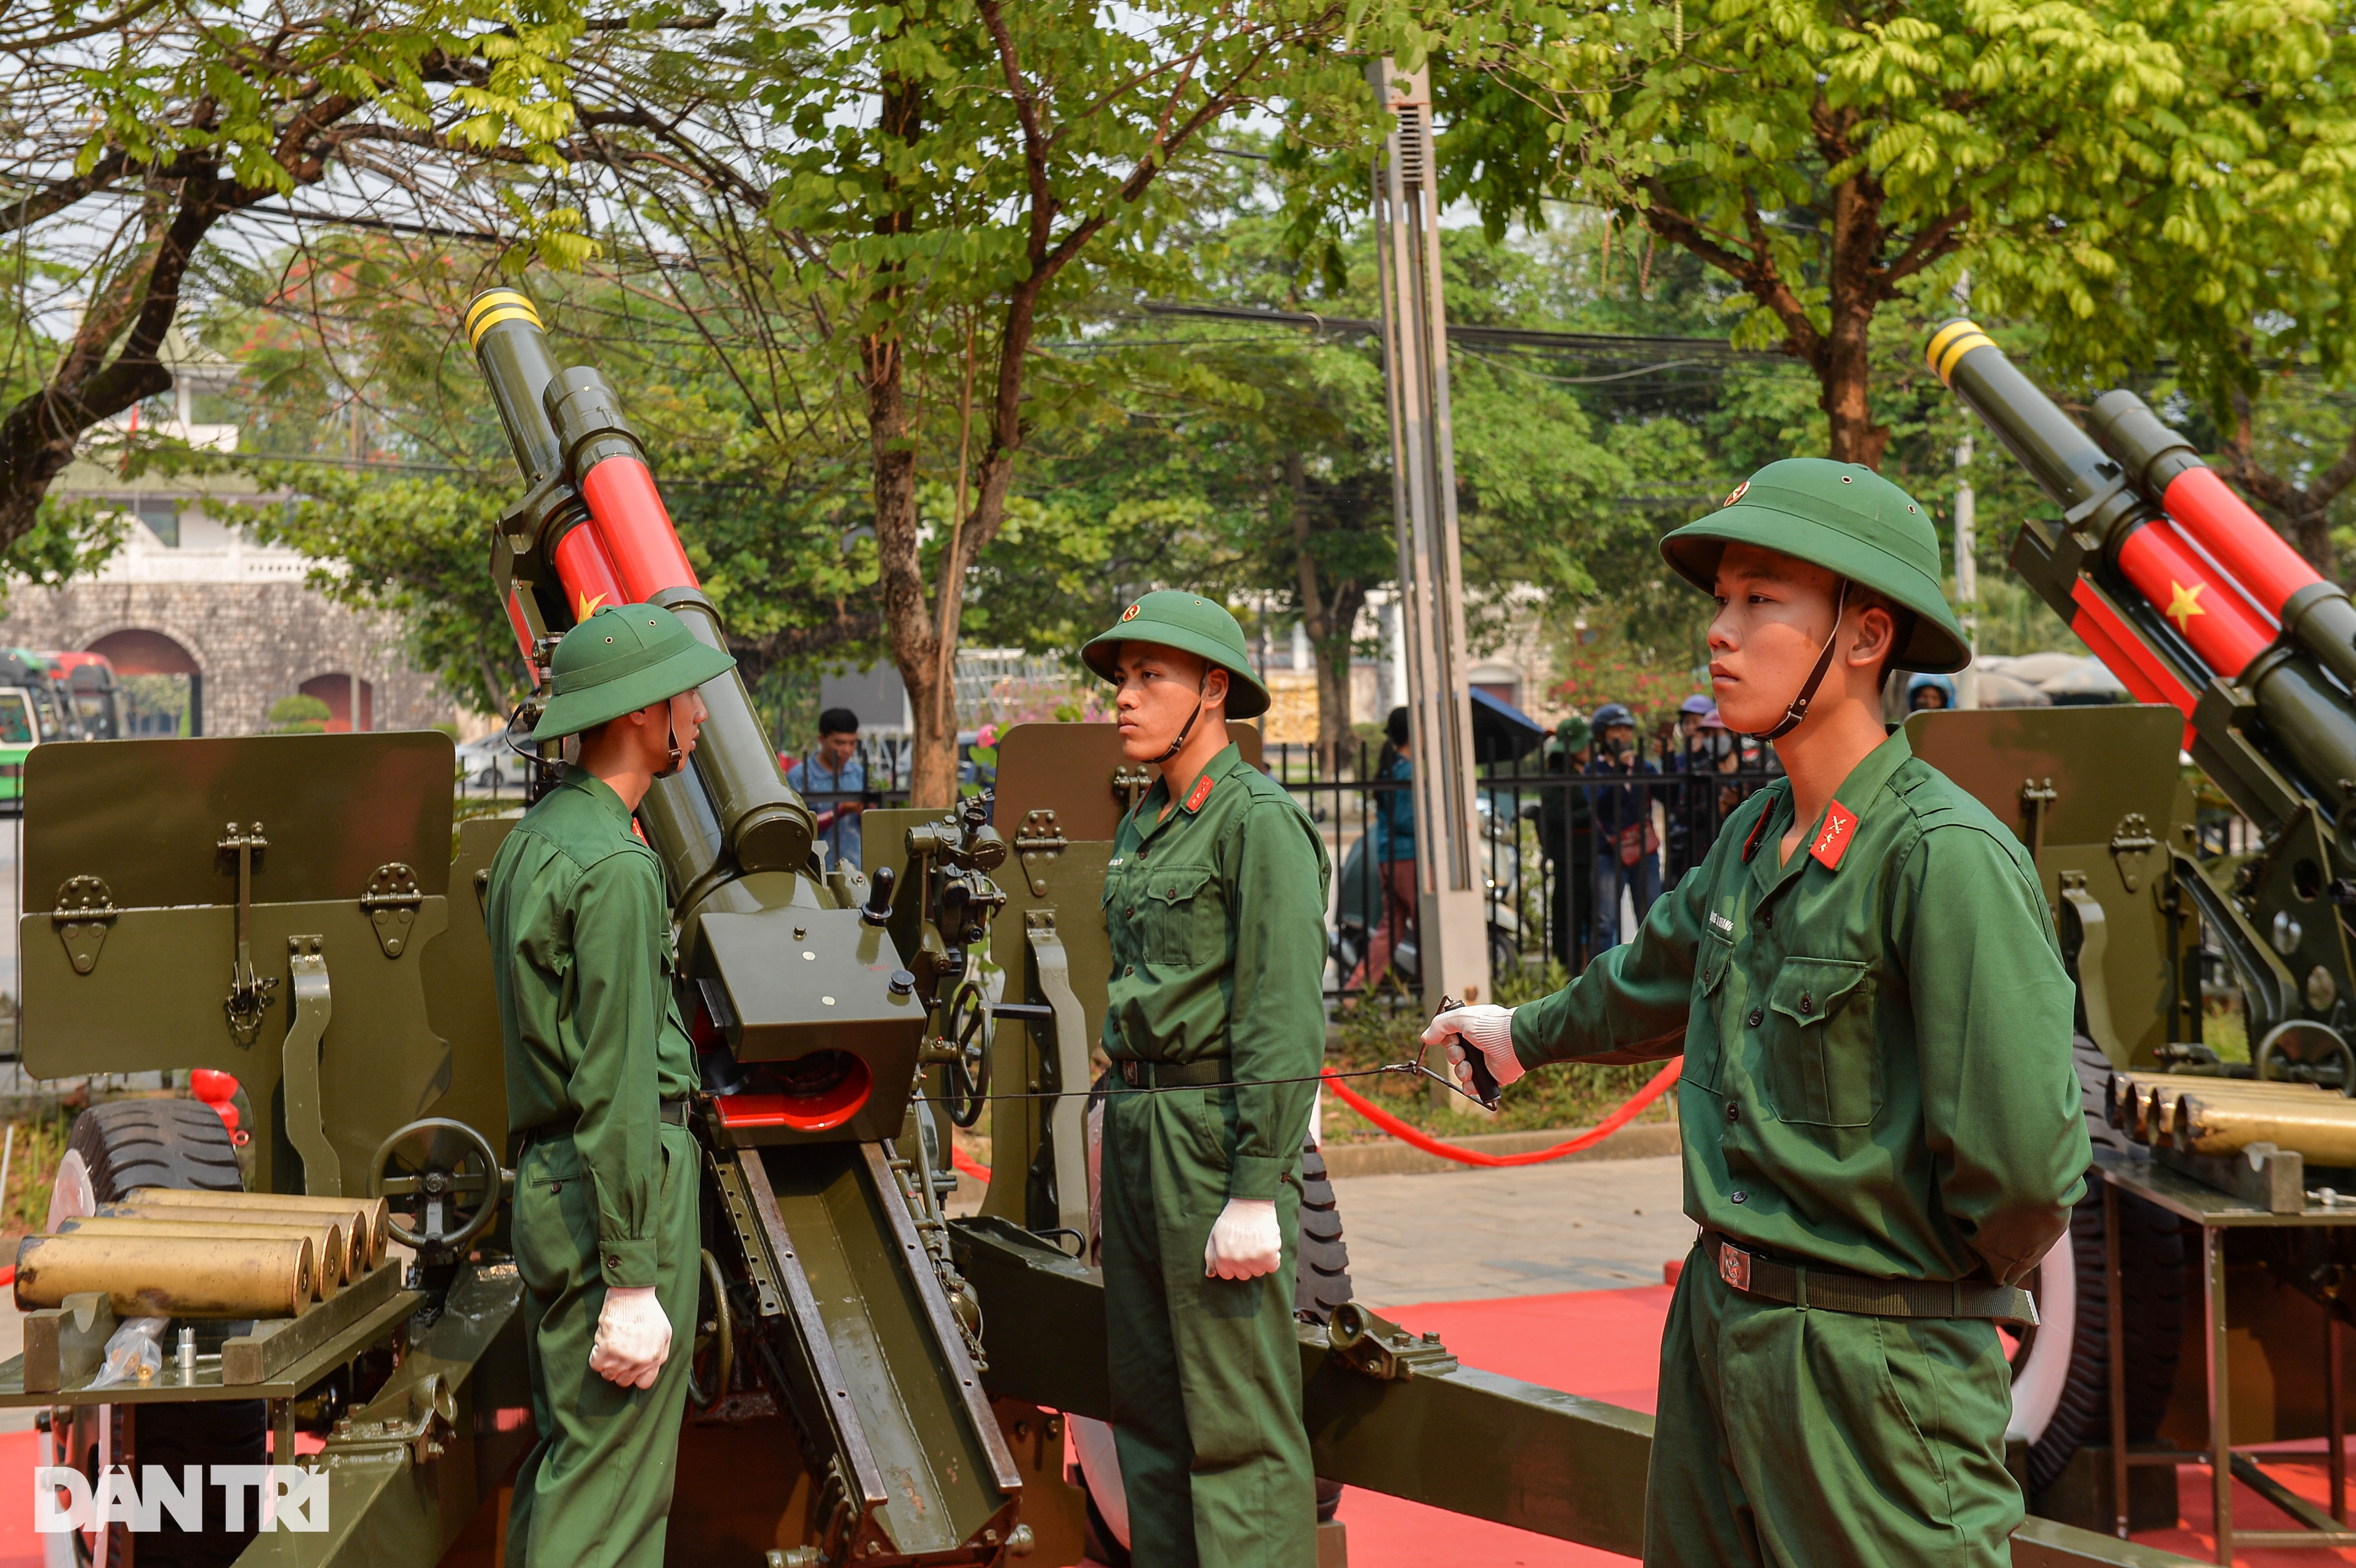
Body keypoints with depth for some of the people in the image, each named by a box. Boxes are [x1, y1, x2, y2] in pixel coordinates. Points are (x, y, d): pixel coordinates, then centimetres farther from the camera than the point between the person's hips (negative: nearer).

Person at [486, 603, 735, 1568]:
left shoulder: (531, 841, 14)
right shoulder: (614, 866, -17)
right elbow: (616, 1085, -21)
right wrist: (632, 1283, -20)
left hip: (547, 1185, 10)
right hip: (622, 1187, -10)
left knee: (566, 1459, 16)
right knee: (607, 1489, -5)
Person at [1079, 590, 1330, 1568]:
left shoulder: (1259, 820, -11)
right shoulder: (1143, 825, 16)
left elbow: (1286, 1018, -17)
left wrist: (1256, 1194, -20)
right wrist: (1113, 1148, 19)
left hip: (1218, 1133, -9)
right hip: (1138, 1127, 9)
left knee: (1236, 1419, -7)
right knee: (1147, 1407, 13)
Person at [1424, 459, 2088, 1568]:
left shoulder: (1947, 858, -21)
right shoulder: (1755, 836, 7)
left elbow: (2024, 1162, -25)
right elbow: (1657, 980, 28)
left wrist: (1969, 1274, -7)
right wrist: (1524, 1036, 44)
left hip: (1873, 1367, -8)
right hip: (1717, 1328, 8)